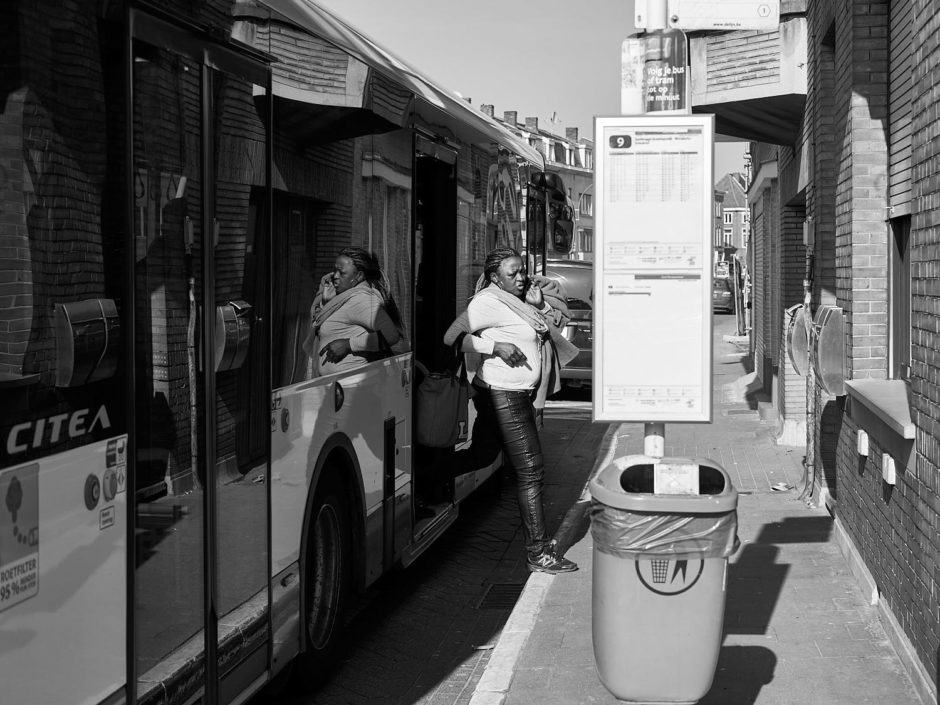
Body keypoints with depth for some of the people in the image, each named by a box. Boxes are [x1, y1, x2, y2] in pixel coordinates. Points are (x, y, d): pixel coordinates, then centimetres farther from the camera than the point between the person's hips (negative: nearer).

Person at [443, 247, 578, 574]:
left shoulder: (518, 300, 11)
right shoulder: (488, 302, -15)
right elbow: (452, 337, -19)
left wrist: (537, 304, 4)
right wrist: (495, 346, -24)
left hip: (517, 395, 10)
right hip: (502, 396, -10)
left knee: (480, 456, 20)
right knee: (530, 470, -8)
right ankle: (537, 553, -5)